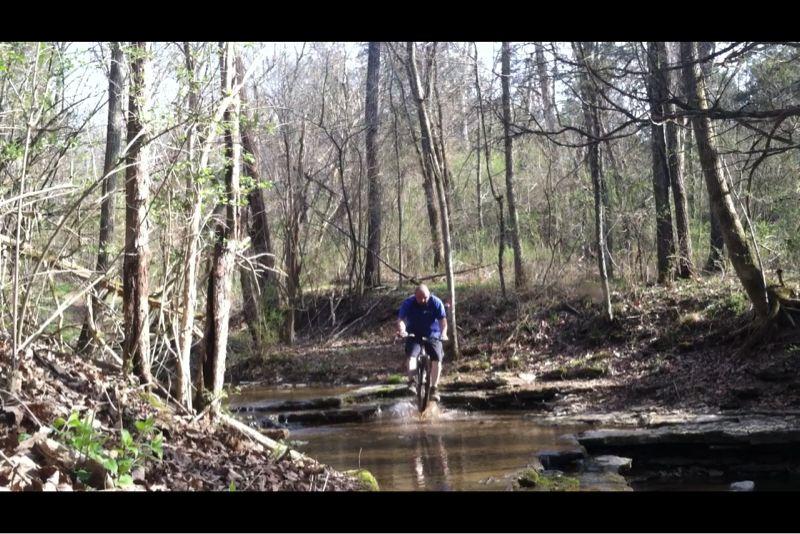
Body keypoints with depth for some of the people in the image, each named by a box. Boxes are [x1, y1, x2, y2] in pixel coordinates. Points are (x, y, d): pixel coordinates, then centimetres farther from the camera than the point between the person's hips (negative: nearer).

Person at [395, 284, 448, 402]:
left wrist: (443, 333, -38)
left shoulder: (436, 302, -15)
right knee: (411, 355, -25)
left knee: (437, 359, -13)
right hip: (414, 335, 0)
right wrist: (402, 330, -42)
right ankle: (411, 382, -29)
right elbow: (400, 319, -21)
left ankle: (434, 388, -3)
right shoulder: (408, 303, -15)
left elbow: (443, 320, -20)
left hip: (432, 335, 0)